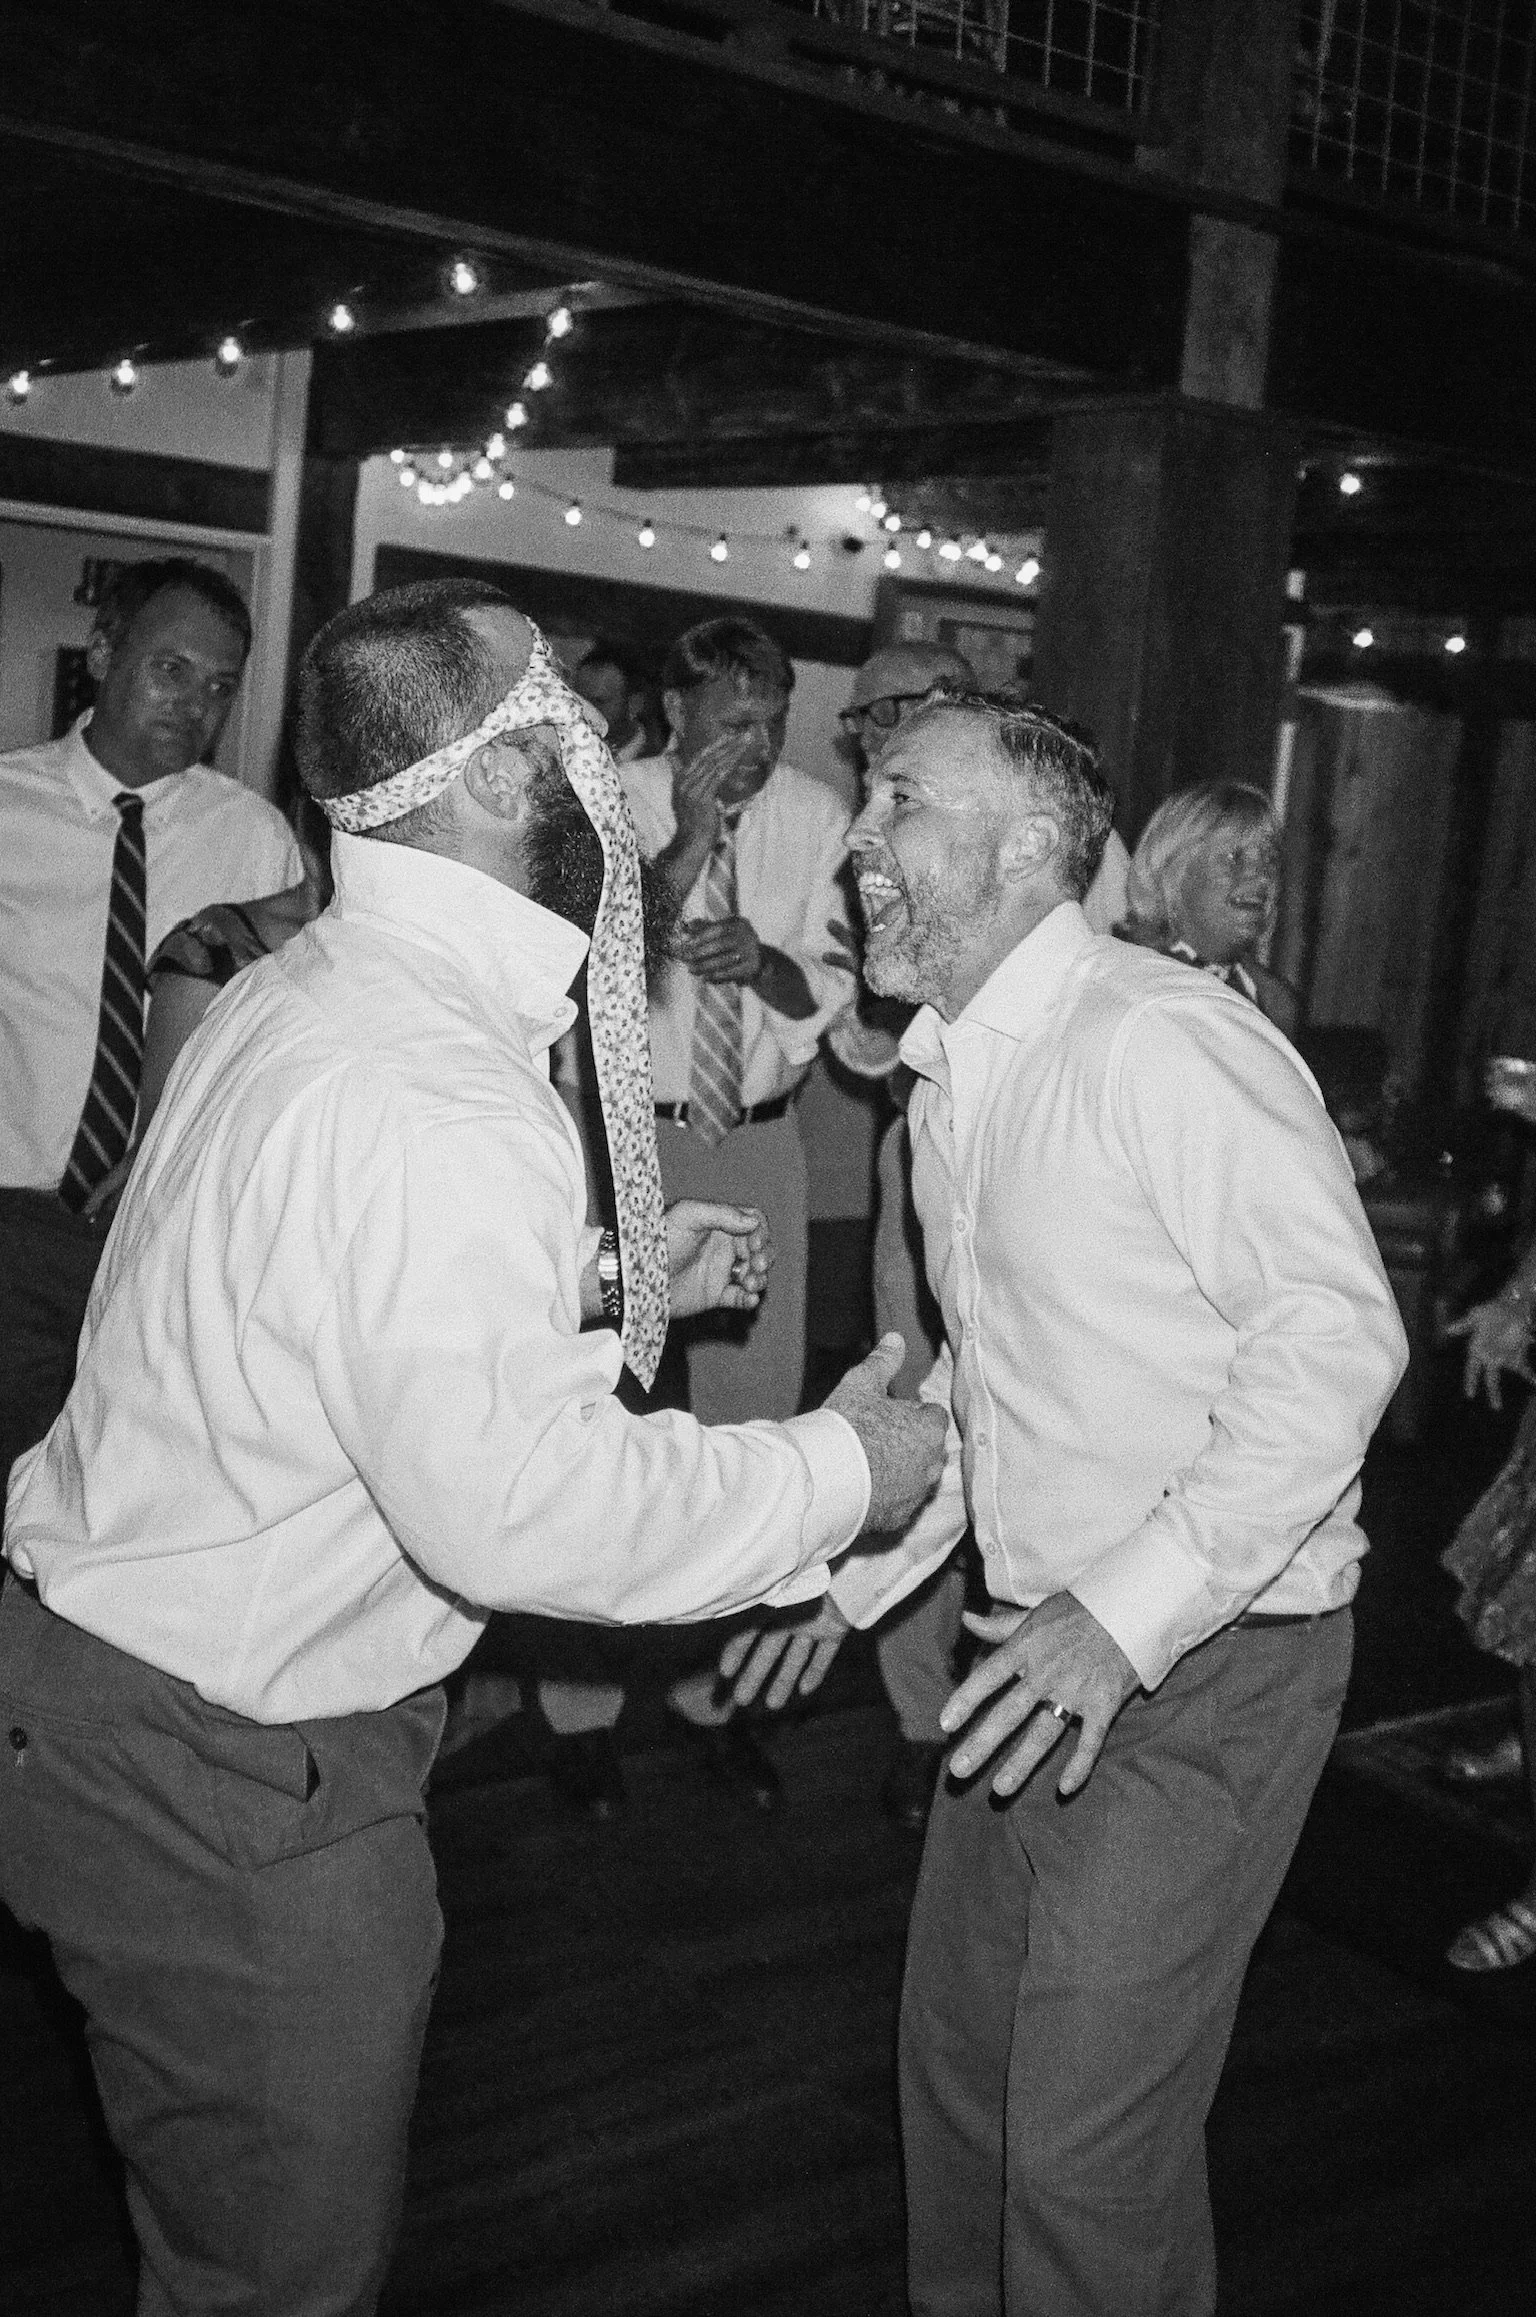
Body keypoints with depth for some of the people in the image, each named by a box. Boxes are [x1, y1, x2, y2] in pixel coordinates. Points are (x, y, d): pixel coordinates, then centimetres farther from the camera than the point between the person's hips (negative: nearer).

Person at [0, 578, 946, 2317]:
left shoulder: (302, 992, 4)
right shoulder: (433, 1101, -29)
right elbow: (509, 1503, -33)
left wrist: (601, 1282, 14)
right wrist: (831, 1472, -20)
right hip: (221, 1783, -9)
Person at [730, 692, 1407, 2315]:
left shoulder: (1164, 1041, -20)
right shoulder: (949, 1083, 10)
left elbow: (1336, 1332, -25)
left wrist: (1129, 1613, -28)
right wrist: (852, 1567, 15)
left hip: (1206, 1665, -9)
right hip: (1046, 1649, 9)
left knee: (1089, 2139, -1)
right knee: (955, 2058, 20)